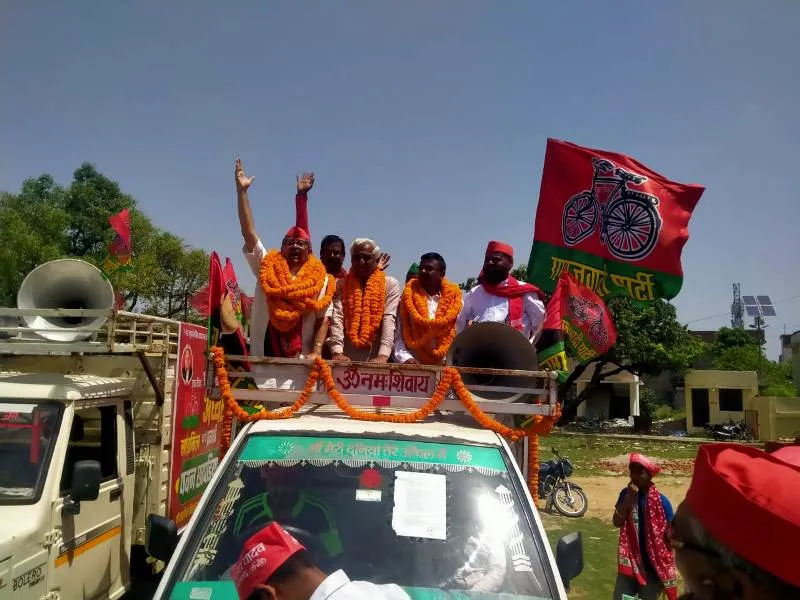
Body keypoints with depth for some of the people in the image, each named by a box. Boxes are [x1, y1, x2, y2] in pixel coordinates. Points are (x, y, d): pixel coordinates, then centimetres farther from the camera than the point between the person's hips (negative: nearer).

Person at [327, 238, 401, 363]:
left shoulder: (390, 284, 4)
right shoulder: (341, 284, 9)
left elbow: (389, 319, -7)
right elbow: (337, 318, -3)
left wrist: (383, 355, -20)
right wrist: (337, 352, -18)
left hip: (376, 358, -1)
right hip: (347, 358, 1)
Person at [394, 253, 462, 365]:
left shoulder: (454, 299, 7)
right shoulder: (409, 299, 8)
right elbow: (399, 337, 3)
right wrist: (406, 357, -13)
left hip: (445, 365, 0)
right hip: (414, 365, 0)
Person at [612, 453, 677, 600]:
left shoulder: (661, 501, -13)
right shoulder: (626, 494, -3)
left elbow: (670, 535, -6)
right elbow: (617, 522, -12)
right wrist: (629, 497, -20)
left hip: (653, 567, -3)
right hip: (629, 562, 3)